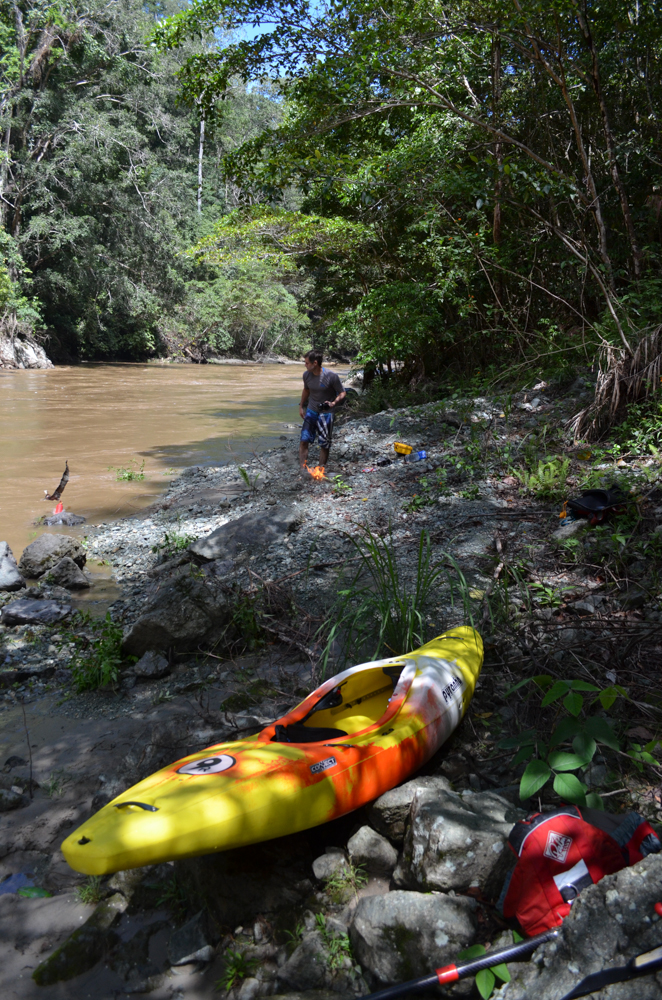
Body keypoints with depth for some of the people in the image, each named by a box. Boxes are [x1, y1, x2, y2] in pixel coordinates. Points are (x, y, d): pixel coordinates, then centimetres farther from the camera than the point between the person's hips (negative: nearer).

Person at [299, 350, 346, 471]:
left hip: (326, 413, -4)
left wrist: (334, 403, -28)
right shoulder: (306, 375, -4)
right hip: (311, 411, 4)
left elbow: (342, 393, -11)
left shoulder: (331, 376, -19)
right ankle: (302, 469, 3)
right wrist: (301, 406, 17)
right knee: (304, 440, -3)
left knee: (324, 444, 4)